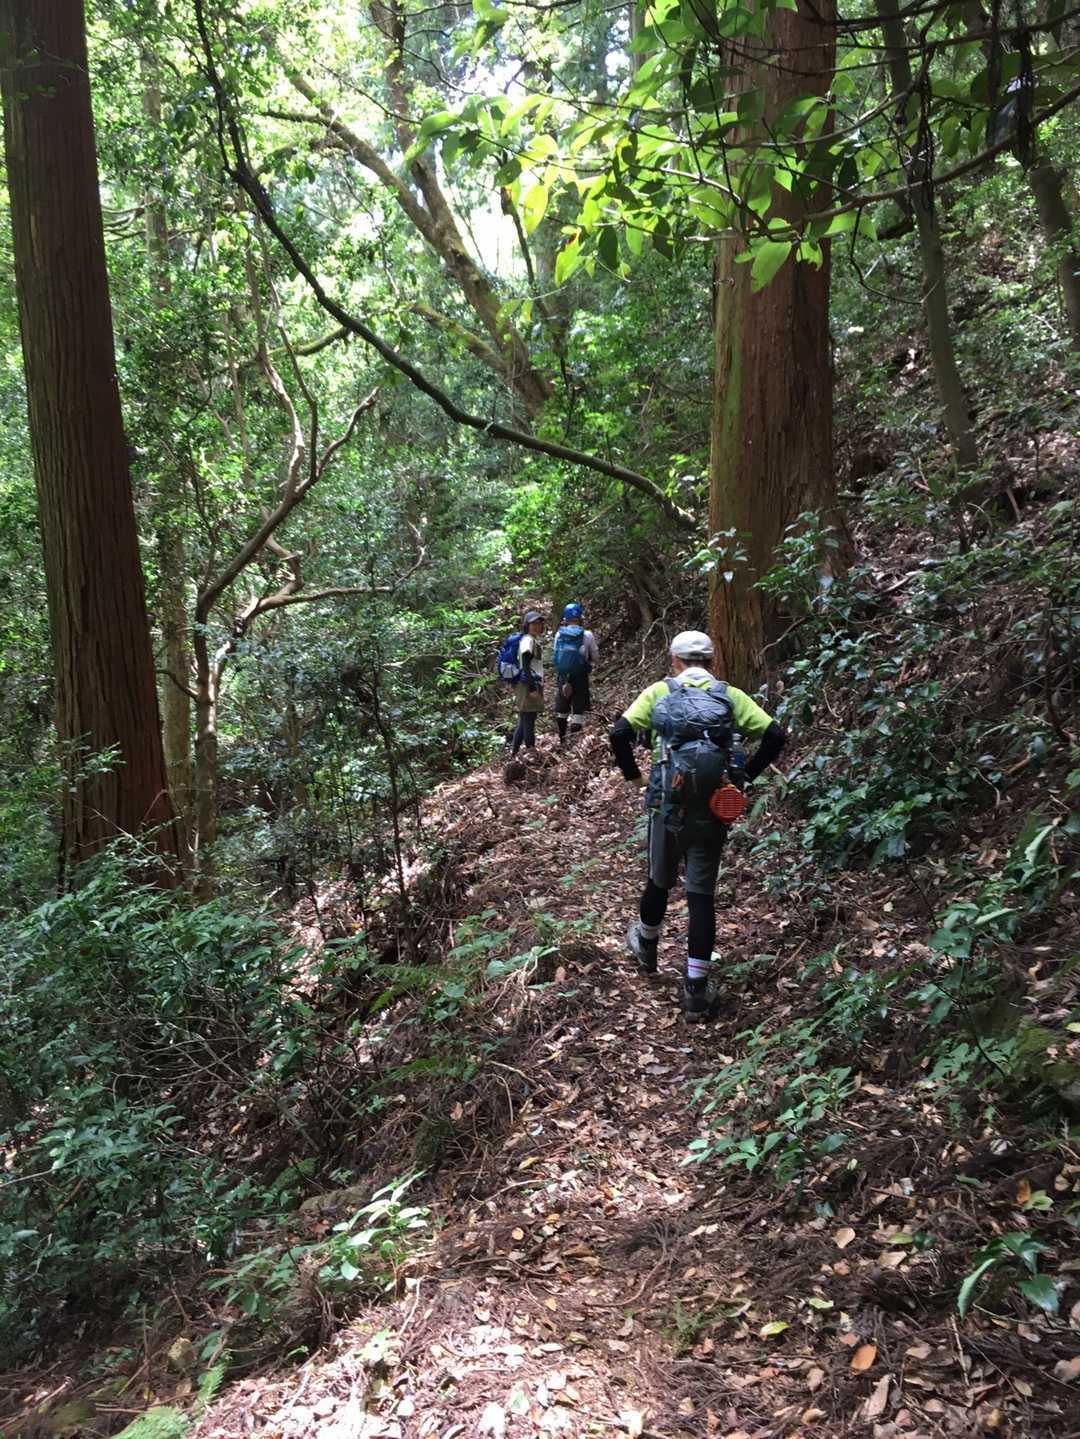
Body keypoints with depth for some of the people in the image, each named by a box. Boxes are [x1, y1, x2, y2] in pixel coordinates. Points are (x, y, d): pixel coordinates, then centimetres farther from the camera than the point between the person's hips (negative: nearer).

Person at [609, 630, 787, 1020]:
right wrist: (744, 777, 4)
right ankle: (695, 989, 6)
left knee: (659, 881, 20)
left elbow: (619, 732, -8)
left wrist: (633, 775, 4)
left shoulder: (660, 692, 2)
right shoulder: (730, 696, 5)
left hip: (667, 804, 0)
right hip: (714, 809, 0)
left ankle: (645, 947, 46)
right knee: (702, 895, 5)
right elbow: (775, 735, -2)